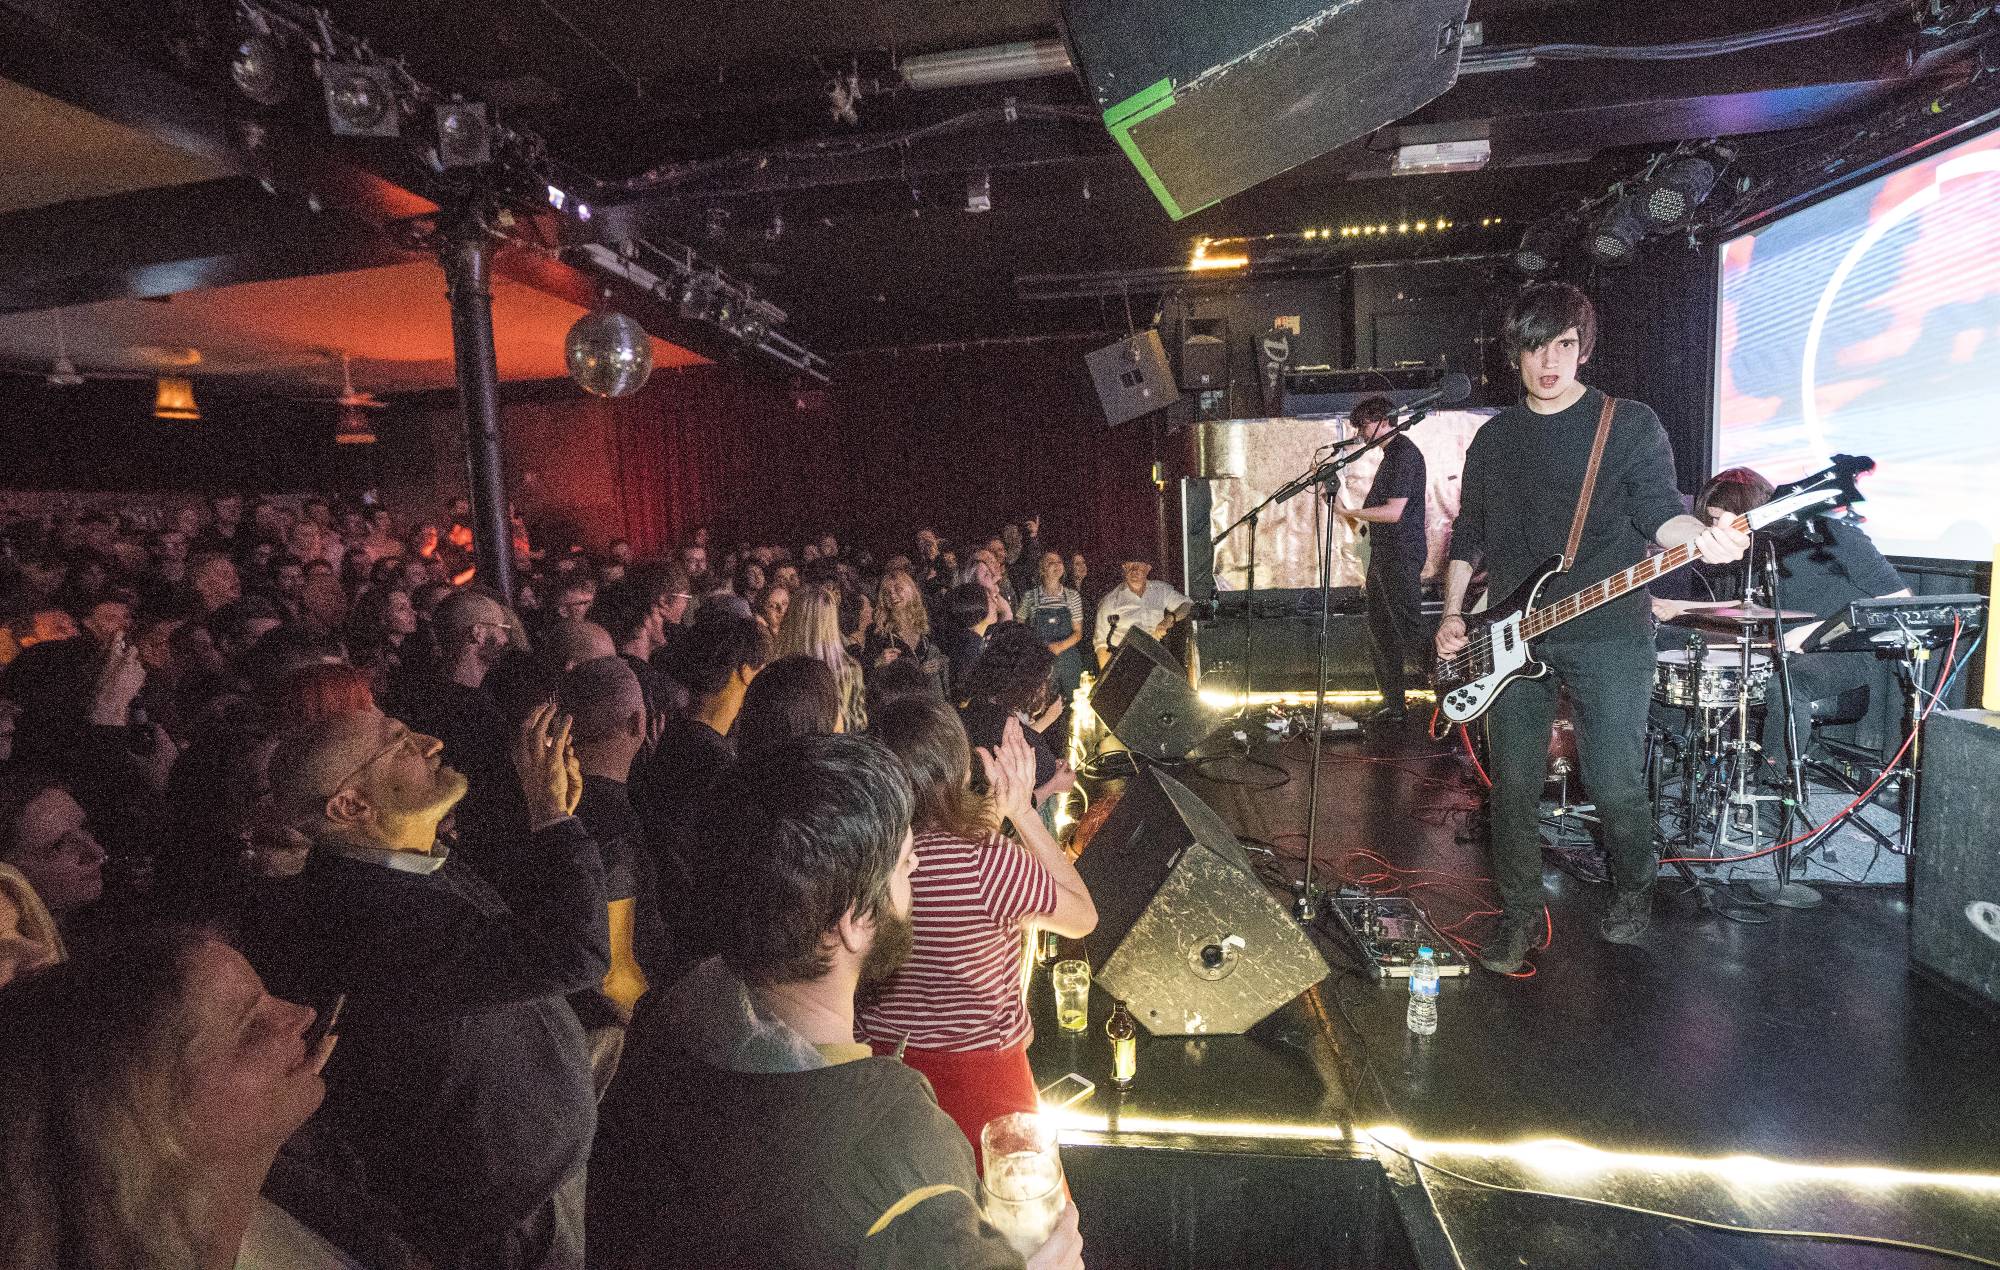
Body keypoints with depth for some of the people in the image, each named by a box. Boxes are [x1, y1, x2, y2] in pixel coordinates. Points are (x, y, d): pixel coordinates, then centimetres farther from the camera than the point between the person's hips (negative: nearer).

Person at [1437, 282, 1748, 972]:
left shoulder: (1630, 424, 3)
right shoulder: (1493, 438, 13)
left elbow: (1658, 509, -7)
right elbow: (1468, 535, 17)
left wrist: (1700, 537, -29)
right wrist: (1453, 613, 8)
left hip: (1607, 631, -3)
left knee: (1616, 786, -1)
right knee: (1513, 786, 4)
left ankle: (1634, 891, 29)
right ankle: (1520, 916, 19)